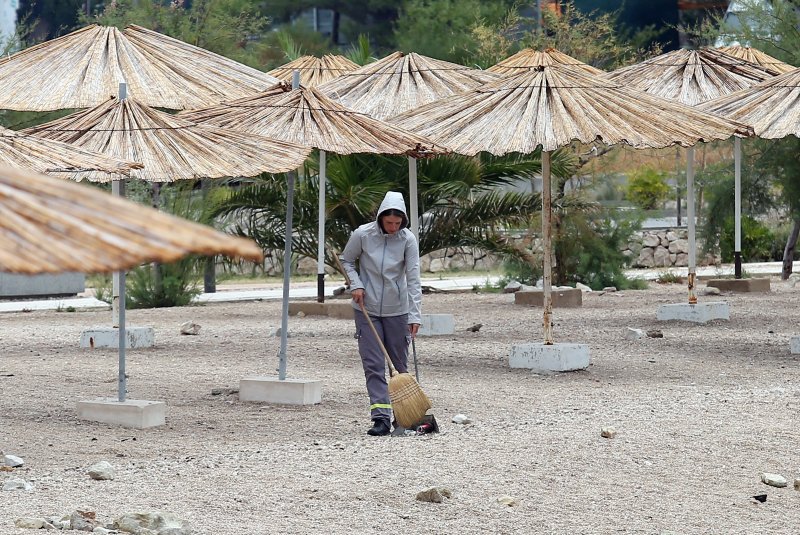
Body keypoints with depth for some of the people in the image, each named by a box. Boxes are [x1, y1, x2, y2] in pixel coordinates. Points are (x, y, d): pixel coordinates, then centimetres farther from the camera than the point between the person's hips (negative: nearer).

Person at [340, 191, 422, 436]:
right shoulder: (362, 235, -11)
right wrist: (356, 285, -9)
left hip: (397, 310, 0)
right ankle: (381, 418, -9)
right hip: (367, 309, 0)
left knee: (401, 364, 8)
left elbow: (413, 279, -13)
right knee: (373, 365, -6)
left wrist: (415, 315, -19)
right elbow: (346, 260, 7)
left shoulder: (408, 239, -12)